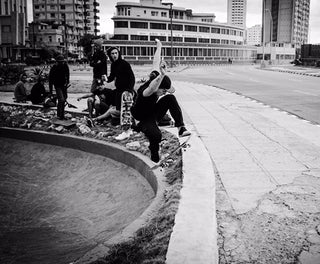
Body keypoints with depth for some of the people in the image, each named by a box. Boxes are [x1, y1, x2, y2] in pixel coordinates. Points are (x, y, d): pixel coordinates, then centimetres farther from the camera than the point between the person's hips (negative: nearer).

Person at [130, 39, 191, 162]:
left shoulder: (155, 76, -16)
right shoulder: (143, 91, -38)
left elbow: (156, 63, -2)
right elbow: (151, 90, -63)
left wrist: (159, 46, 4)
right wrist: (161, 75, -74)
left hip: (154, 113, 7)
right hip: (144, 119, -7)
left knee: (170, 97, -18)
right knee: (156, 135, -38)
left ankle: (180, 127, -23)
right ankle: (155, 159, -9)